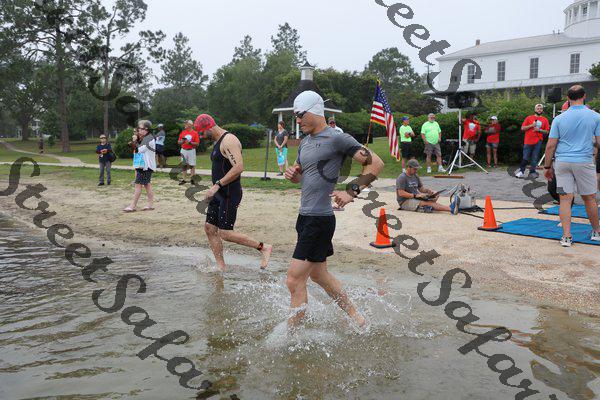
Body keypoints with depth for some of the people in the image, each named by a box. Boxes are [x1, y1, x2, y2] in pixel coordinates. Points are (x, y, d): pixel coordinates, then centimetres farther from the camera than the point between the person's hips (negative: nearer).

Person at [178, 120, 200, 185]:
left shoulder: (195, 133, -3)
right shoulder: (183, 132, 8)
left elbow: (197, 143, -7)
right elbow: (178, 142, 9)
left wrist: (190, 142, -19)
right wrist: (182, 141, -12)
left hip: (191, 151, -3)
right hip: (183, 150, 3)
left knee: (192, 165, -1)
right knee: (184, 165, 6)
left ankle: (191, 178, 6)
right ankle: (183, 179, 10)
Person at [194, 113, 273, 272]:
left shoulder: (229, 140, -16)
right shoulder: (218, 142, 16)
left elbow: (239, 167, -28)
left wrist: (217, 185, -27)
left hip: (229, 195, -10)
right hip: (219, 194, 10)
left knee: (225, 233, -9)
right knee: (210, 228, 8)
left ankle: (263, 247, 4)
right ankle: (221, 267, 16)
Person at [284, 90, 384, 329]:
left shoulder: (336, 138, -11)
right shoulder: (305, 142, 15)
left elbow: (375, 163, -14)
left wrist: (352, 192, -22)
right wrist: (292, 174, 4)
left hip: (320, 220, -10)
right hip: (305, 217, 10)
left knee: (295, 281, -7)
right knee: (319, 275, 19)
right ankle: (355, 318, 35)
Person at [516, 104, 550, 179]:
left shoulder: (545, 120, 10)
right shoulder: (529, 118, 8)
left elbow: (547, 131, 8)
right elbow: (522, 128, 4)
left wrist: (539, 130, -9)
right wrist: (531, 125, -9)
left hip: (538, 142, 1)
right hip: (528, 141, -1)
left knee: (534, 158, 2)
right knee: (525, 158, 0)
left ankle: (532, 172, 8)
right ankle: (521, 171, 12)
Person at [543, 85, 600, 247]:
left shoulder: (559, 119, 1)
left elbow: (551, 145, -1)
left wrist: (547, 166, 7)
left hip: (562, 162, 1)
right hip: (584, 162, 0)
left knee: (565, 198, 2)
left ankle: (566, 236, -2)